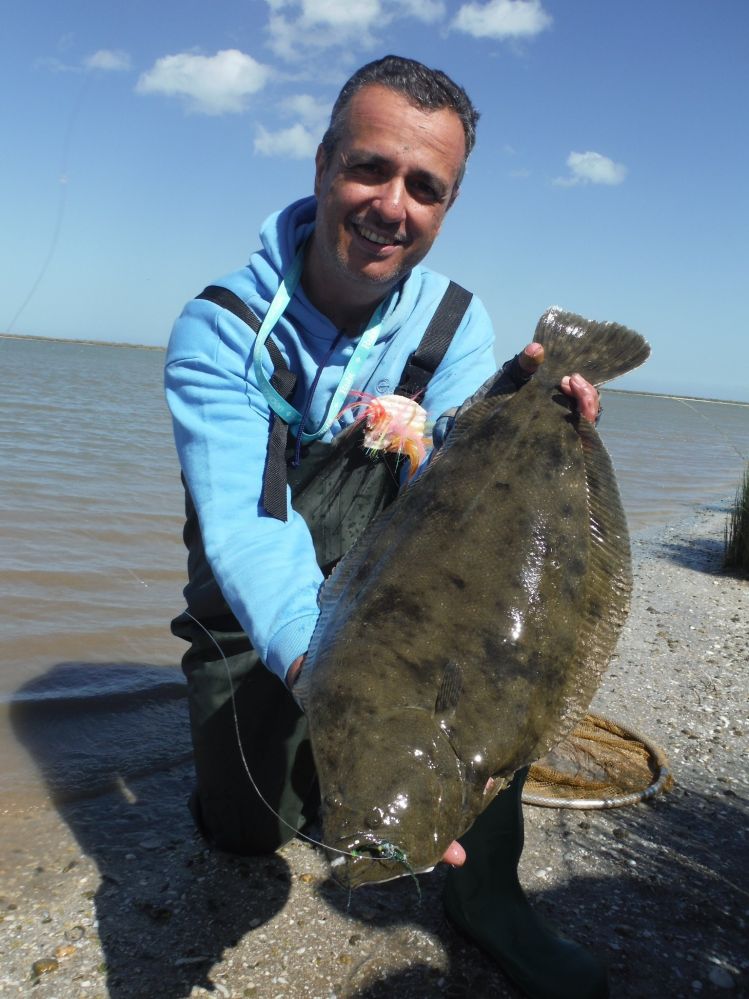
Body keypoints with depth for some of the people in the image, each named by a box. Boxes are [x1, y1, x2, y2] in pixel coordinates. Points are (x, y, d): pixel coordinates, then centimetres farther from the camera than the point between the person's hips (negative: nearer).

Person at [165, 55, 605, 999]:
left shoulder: (457, 323, -9)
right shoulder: (221, 325, -20)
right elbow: (244, 526, -33)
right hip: (256, 622, -2)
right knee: (248, 825, -11)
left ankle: (485, 888, -10)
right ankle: (298, 746, 26)